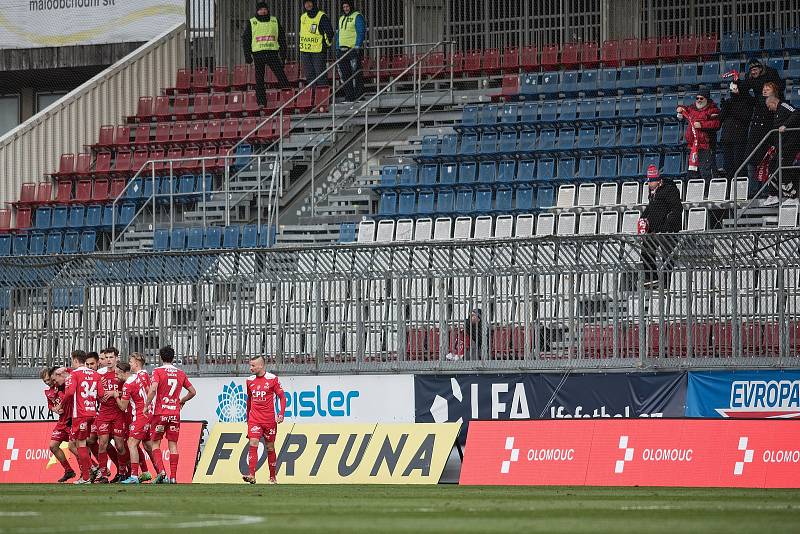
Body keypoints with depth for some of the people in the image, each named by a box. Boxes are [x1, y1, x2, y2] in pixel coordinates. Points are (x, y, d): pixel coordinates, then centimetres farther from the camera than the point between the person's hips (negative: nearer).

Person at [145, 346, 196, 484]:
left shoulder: (158, 371, -5)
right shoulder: (180, 373, 8)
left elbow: (153, 389, -20)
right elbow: (192, 392, 13)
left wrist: (147, 405, -8)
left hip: (160, 413, -3)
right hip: (175, 413, 3)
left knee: (155, 443, 7)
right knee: (173, 444, 6)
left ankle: (161, 471, -10)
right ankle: (173, 477, 2)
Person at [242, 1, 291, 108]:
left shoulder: (275, 22, 9)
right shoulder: (251, 23, 6)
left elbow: (282, 37, 13)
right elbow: (245, 39, 8)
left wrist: (283, 53, 6)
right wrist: (247, 55, 1)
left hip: (273, 53, 0)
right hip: (258, 54, 0)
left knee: (281, 75, -5)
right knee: (259, 80, -2)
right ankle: (261, 102, 1)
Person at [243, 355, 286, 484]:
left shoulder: (272, 379, -4)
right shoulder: (250, 380, 8)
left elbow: (282, 397, -1)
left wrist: (281, 414, -14)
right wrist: (248, 418, 21)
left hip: (269, 420, -2)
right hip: (254, 419, 2)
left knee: (270, 448, 8)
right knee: (253, 444, -14)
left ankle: (273, 477, 20)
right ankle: (251, 475, -22)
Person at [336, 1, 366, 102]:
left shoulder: (357, 17, -3)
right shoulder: (341, 19, 21)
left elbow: (361, 32, -12)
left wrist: (357, 46, -19)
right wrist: (337, 48, 17)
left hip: (354, 49, -8)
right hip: (343, 50, 8)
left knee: (356, 73, -10)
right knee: (345, 74, 5)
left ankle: (359, 95, -8)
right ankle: (349, 96, 9)